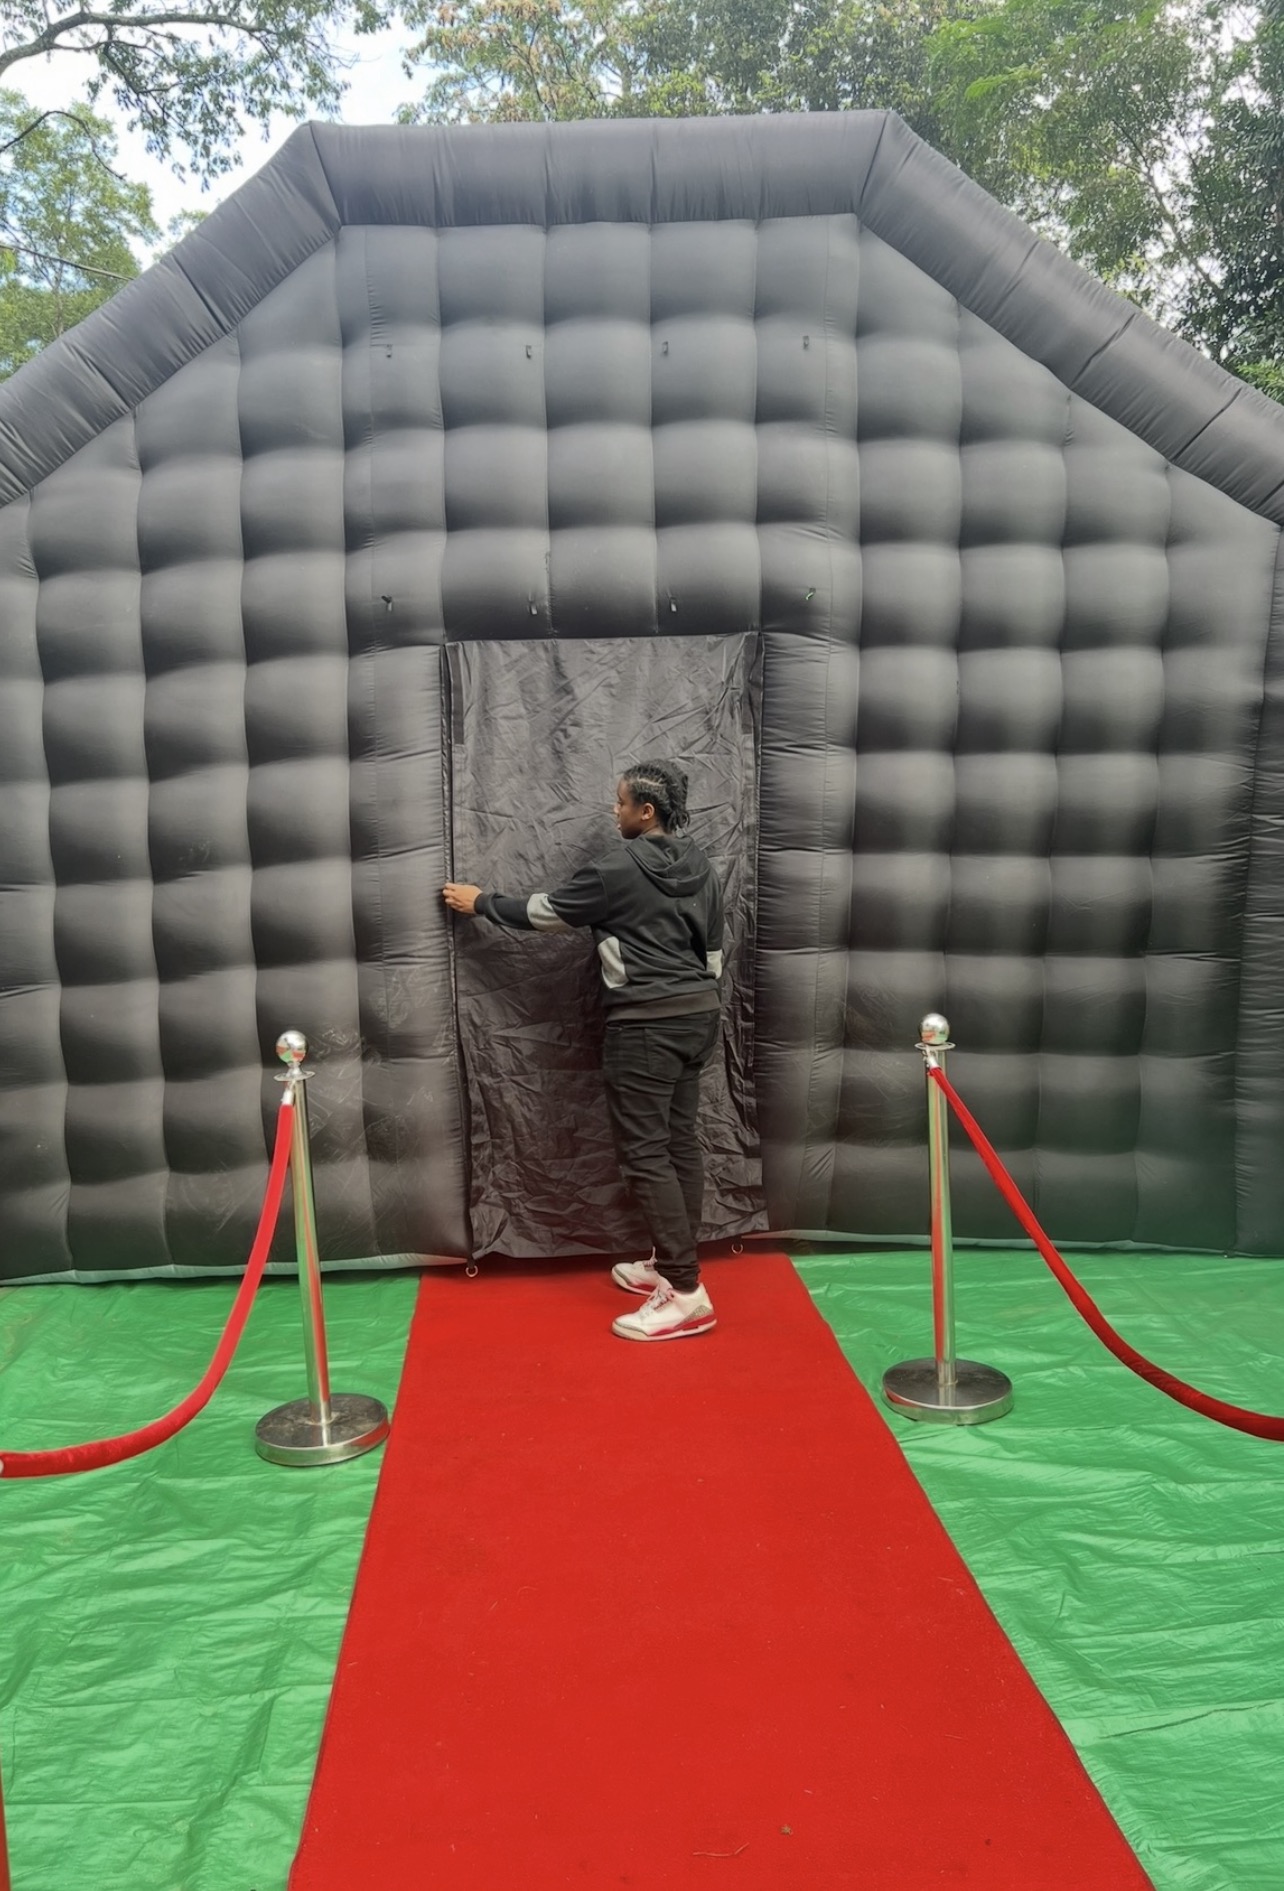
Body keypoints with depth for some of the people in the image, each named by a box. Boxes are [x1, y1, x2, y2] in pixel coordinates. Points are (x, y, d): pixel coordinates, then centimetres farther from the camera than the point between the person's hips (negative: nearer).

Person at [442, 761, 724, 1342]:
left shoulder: (618, 870, -13)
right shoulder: (700, 867, 10)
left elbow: (544, 911, -3)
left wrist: (480, 902, 11)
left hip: (646, 1023, -9)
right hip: (697, 1014, 9)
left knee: (643, 1152, -6)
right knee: (679, 1141, 14)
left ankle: (686, 1294, -8)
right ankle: (671, 1263, 24)